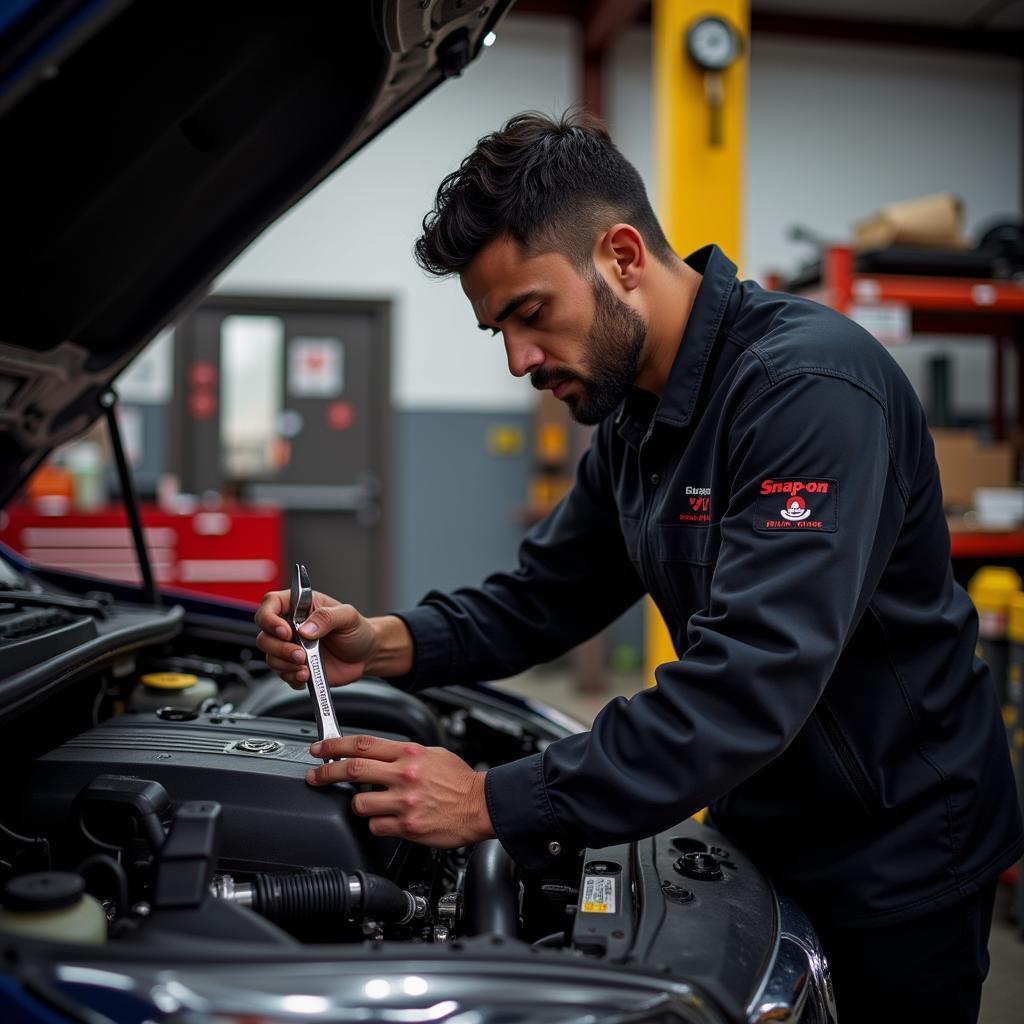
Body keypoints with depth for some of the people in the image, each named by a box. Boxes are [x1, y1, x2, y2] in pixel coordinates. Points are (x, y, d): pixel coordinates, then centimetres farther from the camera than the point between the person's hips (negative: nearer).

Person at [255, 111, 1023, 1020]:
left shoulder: (808, 384, -28)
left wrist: (496, 802, -34)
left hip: (895, 859, -7)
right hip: (765, 835, 8)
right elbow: (543, 596, 5)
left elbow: (750, 683, -35)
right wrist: (386, 645, -13)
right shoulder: (637, 416, 2)